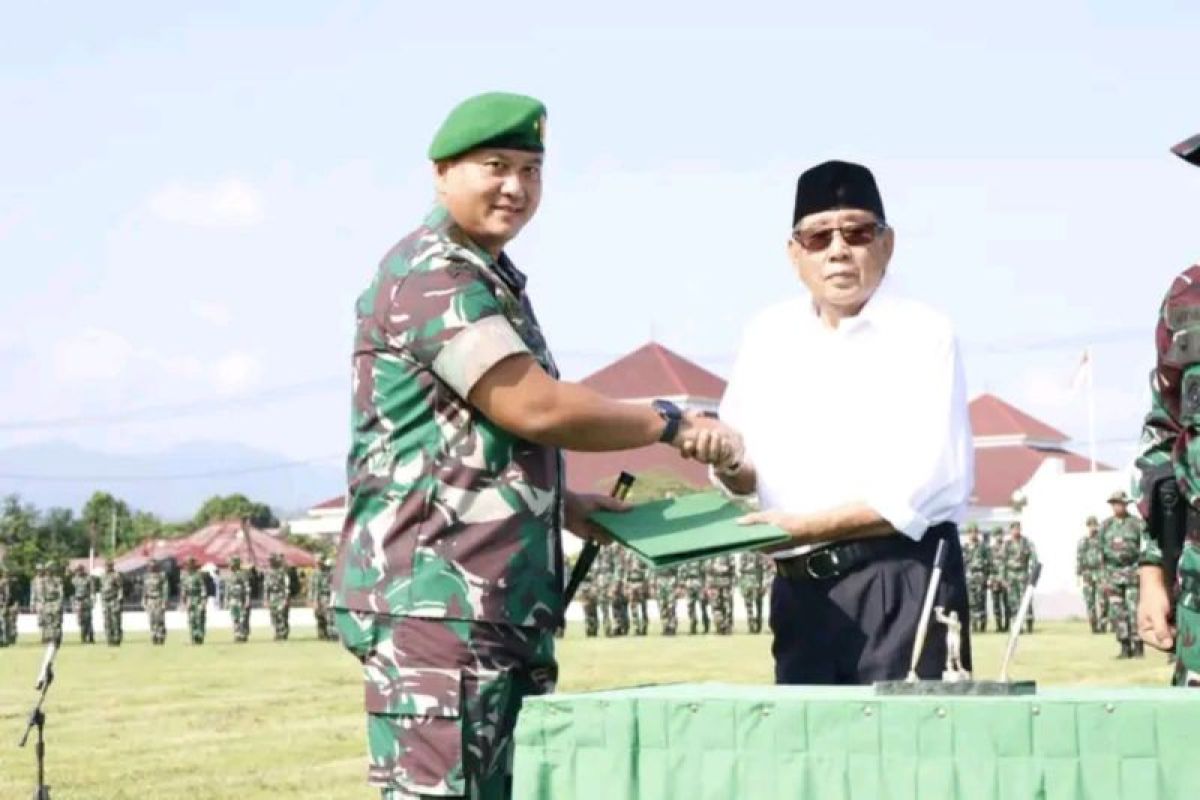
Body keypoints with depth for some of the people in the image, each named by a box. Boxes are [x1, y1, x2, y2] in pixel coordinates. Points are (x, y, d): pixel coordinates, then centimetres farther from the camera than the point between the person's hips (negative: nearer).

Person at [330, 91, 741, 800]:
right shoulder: (432, 275, -10)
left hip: (502, 603, 10)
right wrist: (672, 424, -6)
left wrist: (562, 504, 16)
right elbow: (535, 407, -18)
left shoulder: (492, 280, 22)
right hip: (435, 597, -10)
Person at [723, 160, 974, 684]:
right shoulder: (767, 337, 10)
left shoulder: (923, 335, -6)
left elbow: (927, 488, -14)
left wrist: (805, 525, -16)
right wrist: (728, 464, -8)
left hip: (903, 581, -5)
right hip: (799, 589, 5)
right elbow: (744, 476, 15)